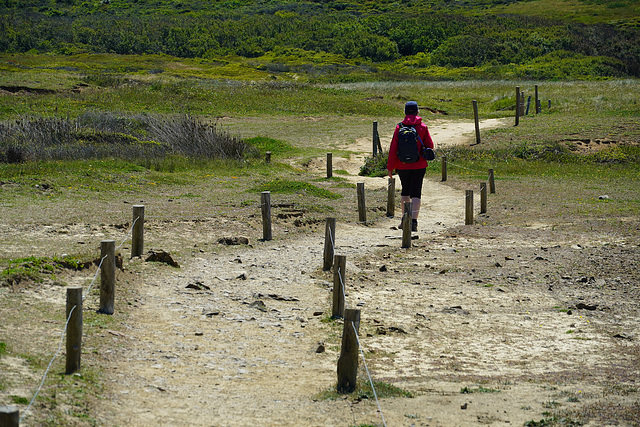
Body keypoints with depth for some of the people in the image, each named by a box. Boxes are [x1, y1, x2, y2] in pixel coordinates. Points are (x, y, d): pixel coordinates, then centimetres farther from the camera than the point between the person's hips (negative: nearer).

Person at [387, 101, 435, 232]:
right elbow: (430, 146, -2)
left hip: (402, 166, 1)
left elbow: (393, 149, -4)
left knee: (405, 190, 18)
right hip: (419, 166, -1)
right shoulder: (422, 127, -4)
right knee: (416, 192, 0)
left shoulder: (399, 128, -4)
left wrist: (390, 167, 2)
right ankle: (413, 220, -13)